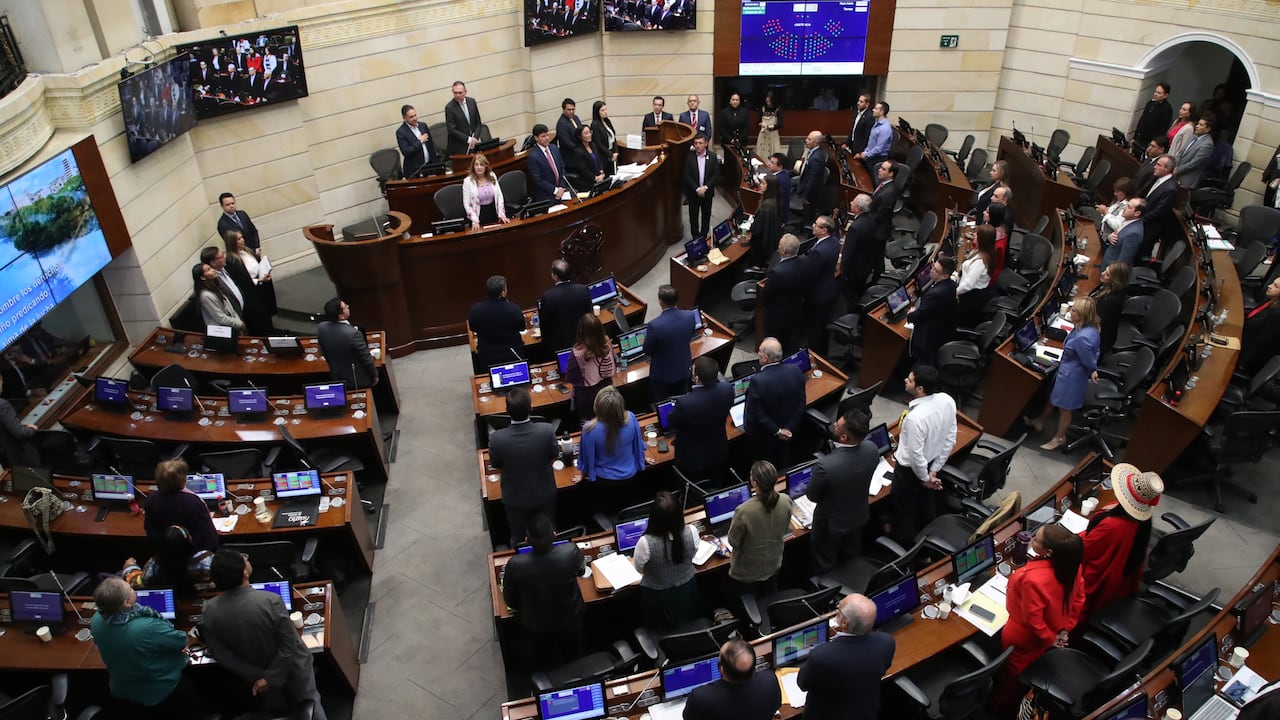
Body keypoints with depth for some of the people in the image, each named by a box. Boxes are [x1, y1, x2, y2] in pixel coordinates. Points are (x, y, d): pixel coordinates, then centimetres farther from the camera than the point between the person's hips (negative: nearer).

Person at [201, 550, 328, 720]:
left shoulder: (208, 611, -22)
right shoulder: (271, 600, -34)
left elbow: (220, 654, -12)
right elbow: (289, 645, -27)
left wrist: (254, 676, -7)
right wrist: (270, 678, -14)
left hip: (257, 674, 4)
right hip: (290, 666, -3)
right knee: (309, 703, 22)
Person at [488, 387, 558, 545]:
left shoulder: (497, 438, -30)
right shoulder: (547, 430, -30)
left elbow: (495, 464, -8)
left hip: (515, 498, 0)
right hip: (544, 494, 1)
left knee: (518, 539, 26)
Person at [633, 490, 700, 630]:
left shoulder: (646, 543, -37)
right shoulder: (691, 532, -29)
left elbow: (639, 569, -15)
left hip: (657, 598, -3)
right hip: (686, 591, 3)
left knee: (658, 630, 28)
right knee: (686, 621, 35)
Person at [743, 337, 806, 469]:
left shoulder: (758, 381, -36)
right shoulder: (796, 371, -19)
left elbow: (756, 414, -27)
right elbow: (800, 405, -11)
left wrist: (776, 431, -15)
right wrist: (788, 428, -6)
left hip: (763, 437, -5)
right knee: (782, 464, 32)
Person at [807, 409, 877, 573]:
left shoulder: (825, 465, -42)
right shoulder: (872, 449, -25)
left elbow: (811, 496, -21)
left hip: (831, 522, -5)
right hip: (858, 515, 5)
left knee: (826, 563, 23)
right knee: (851, 556, 32)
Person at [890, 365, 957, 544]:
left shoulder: (916, 417, -39)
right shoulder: (947, 401, -16)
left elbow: (915, 454, -28)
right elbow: (950, 439, -5)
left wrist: (925, 478, -9)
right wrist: (934, 471, 2)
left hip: (910, 469, -8)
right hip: (932, 464, 8)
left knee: (904, 514, 17)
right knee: (927, 508, 31)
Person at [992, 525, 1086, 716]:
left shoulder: (1033, 579, -44)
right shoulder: (1070, 564, -22)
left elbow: (1033, 620, -30)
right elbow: (1079, 599, -5)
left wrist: (1049, 640, -11)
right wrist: (1065, 629, 5)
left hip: (1026, 639, -6)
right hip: (1054, 630, 6)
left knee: (1012, 676, 24)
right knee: (1032, 672, 35)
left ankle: (1002, 709, 49)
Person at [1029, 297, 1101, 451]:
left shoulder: (1082, 338, -39)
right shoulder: (1091, 327, -11)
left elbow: (1090, 363, -25)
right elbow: (1095, 352, 5)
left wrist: (1092, 371, -4)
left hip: (1071, 377, -9)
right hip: (1067, 371, 9)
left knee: (1064, 408, 16)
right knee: (1053, 397, 29)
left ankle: (1059, 438, 39)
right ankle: (1040, 422, 52)